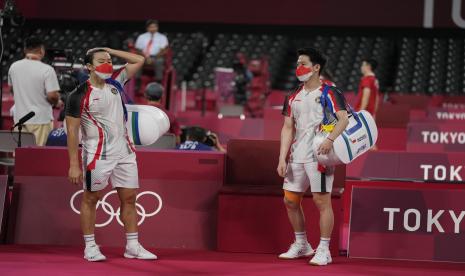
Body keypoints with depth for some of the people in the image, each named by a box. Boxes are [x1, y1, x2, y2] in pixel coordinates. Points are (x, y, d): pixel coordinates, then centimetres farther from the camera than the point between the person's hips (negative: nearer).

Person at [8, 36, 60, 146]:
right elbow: (52, 96, -18)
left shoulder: (13, 67, 3)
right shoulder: (47, 70, -14)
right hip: (40, 119, -5)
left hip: (19, 118, 5)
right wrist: (57, 102, 3)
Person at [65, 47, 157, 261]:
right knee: (90, 199, 4)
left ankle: (133, 246, 14)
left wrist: (110, 51, 4)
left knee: (129, 198, 7)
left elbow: (139, 60, 14)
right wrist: (74, 165, -13)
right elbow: (72, 130, -10)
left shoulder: (115, 82, 6)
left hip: (124, 153, 6)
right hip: (97, 155, -6)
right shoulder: (79, 95, -10)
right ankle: (90, 247, 13)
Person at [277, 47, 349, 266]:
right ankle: (301, 245, 25)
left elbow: (344, 119, -14)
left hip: (319, 156, -7)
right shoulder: (293, 98, 15)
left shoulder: (330, 93, -3)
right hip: (297, 157, 7)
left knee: (322, 201, -7)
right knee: (290, 200, 10)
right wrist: (282, 159, 5)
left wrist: (330, 139, -30)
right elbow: (288, 128, 14)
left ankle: (324, 250, 0)